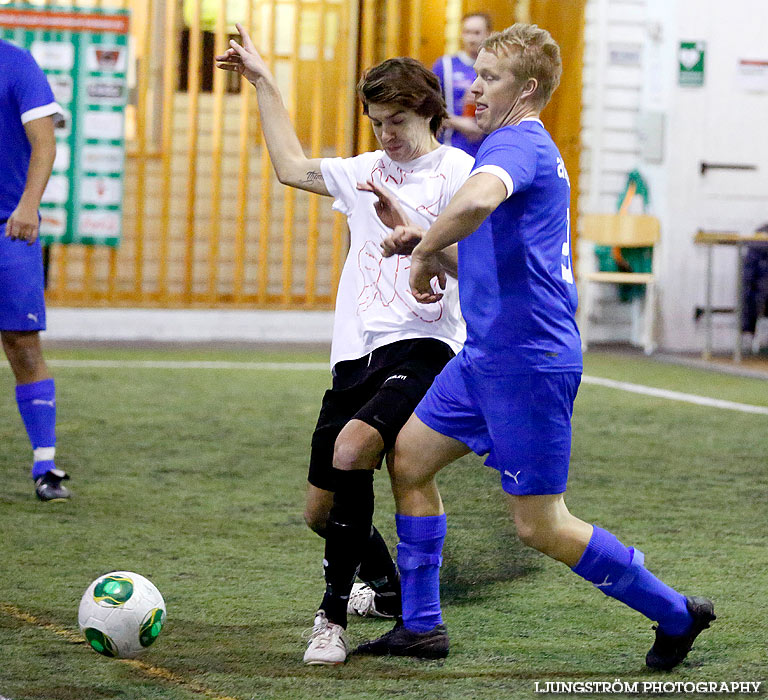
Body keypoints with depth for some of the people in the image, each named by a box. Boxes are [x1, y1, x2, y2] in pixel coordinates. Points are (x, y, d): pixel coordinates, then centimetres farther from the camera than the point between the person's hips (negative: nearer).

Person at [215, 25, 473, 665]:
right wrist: (263, 82, 35)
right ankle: (386, 589, 35)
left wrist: (402, 226, -26)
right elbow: (293, 166, 32)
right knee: (322, 508, 5)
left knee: (353, 446, -32)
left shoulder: (457, 172, -2)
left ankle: (334, 615, -22)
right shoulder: (366, 172, 19)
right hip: (356, 354, 7)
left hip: (420, 347, -7)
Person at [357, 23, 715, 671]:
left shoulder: (516, 143, -16)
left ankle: (676, 614, 10)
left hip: (527, 361, -10)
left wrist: (425, 252, -23)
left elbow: (478, 200, -40)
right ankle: (422, 625, 18)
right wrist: (420, 240, 8)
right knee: (409, 459, 12)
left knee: (541, 526, -3)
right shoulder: (533, 151, 17)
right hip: (490, 353, 10)